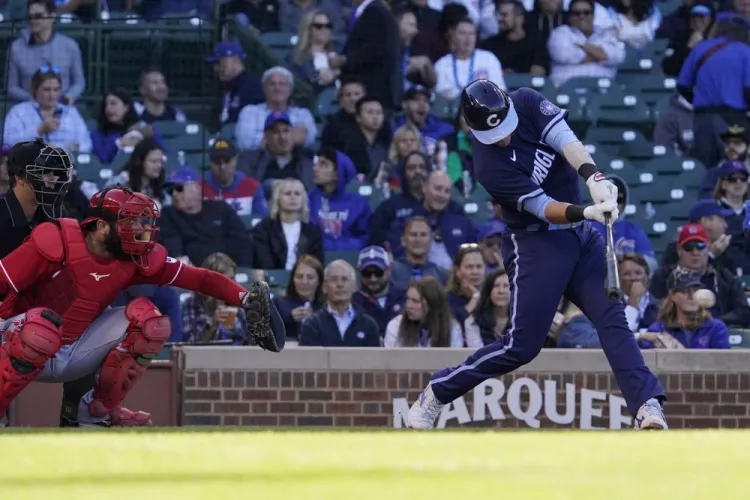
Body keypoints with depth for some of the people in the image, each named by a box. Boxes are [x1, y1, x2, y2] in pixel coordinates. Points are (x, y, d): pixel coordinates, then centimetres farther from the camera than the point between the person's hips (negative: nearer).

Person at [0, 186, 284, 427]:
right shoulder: (55, 243, -21)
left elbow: (198, 278, -8)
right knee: (44, 327, -40)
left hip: (77, 350, 6)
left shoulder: (136, 260, -5)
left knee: (148, 319, -9)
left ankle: (100, 410, 4)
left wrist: (245, 299, -22)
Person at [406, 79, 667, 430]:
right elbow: (544, 207, -23)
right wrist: (585, 212, -40)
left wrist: (592, 177, -38)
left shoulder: (527, 103, -6)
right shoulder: (489, 166, -19)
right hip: (535, 242, -5)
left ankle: (646, 405, -20)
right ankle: (434, 396, 9)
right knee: (523, 344, -6)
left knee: (612, 316, -11)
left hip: (581, 234, 5)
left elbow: (565, 140, -20)